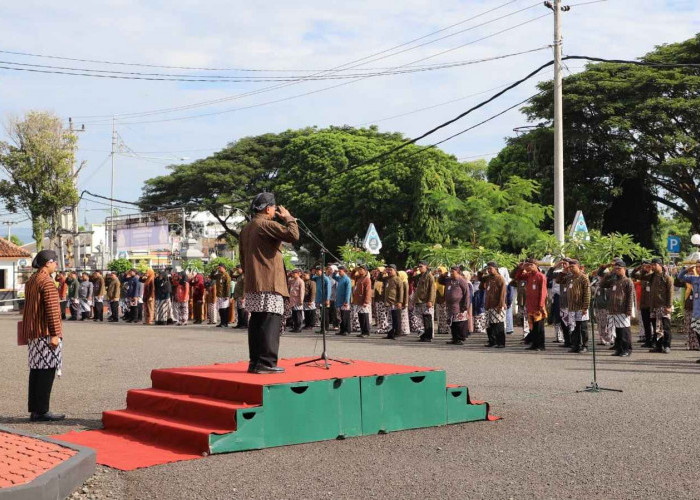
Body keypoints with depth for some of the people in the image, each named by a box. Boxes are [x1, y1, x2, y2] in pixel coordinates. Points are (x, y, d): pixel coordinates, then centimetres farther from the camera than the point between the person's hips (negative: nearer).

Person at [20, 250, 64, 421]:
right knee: (47, 371, -6)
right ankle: (42, 411, -5)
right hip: (46, 333, -9)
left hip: (32, 333, 9)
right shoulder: (47, 282, -14)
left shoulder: (31, 281, 15)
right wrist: (55, 334, -20)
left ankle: (34, 410, 13)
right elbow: (52, 310, -19)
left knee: (36, 370, 11)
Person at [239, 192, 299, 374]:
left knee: (256, 323, 10)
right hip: (269, 284, -9)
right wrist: (288, 217, -5)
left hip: (252, 284, 9)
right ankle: (266, 362, -11)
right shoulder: (267, 224, -11)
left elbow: (243, 257, 23)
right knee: (270, 323, -8)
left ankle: (255, 362, 13)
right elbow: (293, 235, -22)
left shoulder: (246, 228, 18)